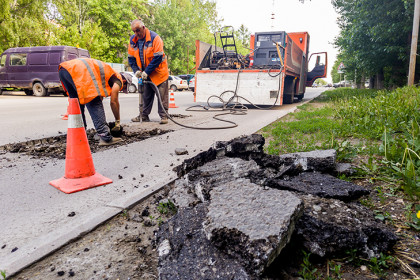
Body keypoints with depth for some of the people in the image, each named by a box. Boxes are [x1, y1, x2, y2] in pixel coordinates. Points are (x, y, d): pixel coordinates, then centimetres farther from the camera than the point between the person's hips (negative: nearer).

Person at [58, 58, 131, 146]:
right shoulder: (118, 79, 12)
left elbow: (99, 99, 37)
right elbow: (114, 101, 2)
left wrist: (101, 122, 40)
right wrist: (118, 121, 12)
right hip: (80, 71, -10)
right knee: (94, 104, -10)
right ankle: (105, 137, -17)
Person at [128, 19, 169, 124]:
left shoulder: (154, 38, -18)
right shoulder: (132, 40, 1)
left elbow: (158, 57, -22)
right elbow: (131, 58, 7)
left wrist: (147, 71, -23)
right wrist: (136, 70, -10)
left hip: (158, 72, -5)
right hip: (145, 74, 6)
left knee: (162, 95, -3)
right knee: (146, 96, 11)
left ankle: (163, 116, 4)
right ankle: (144, 116, 19)